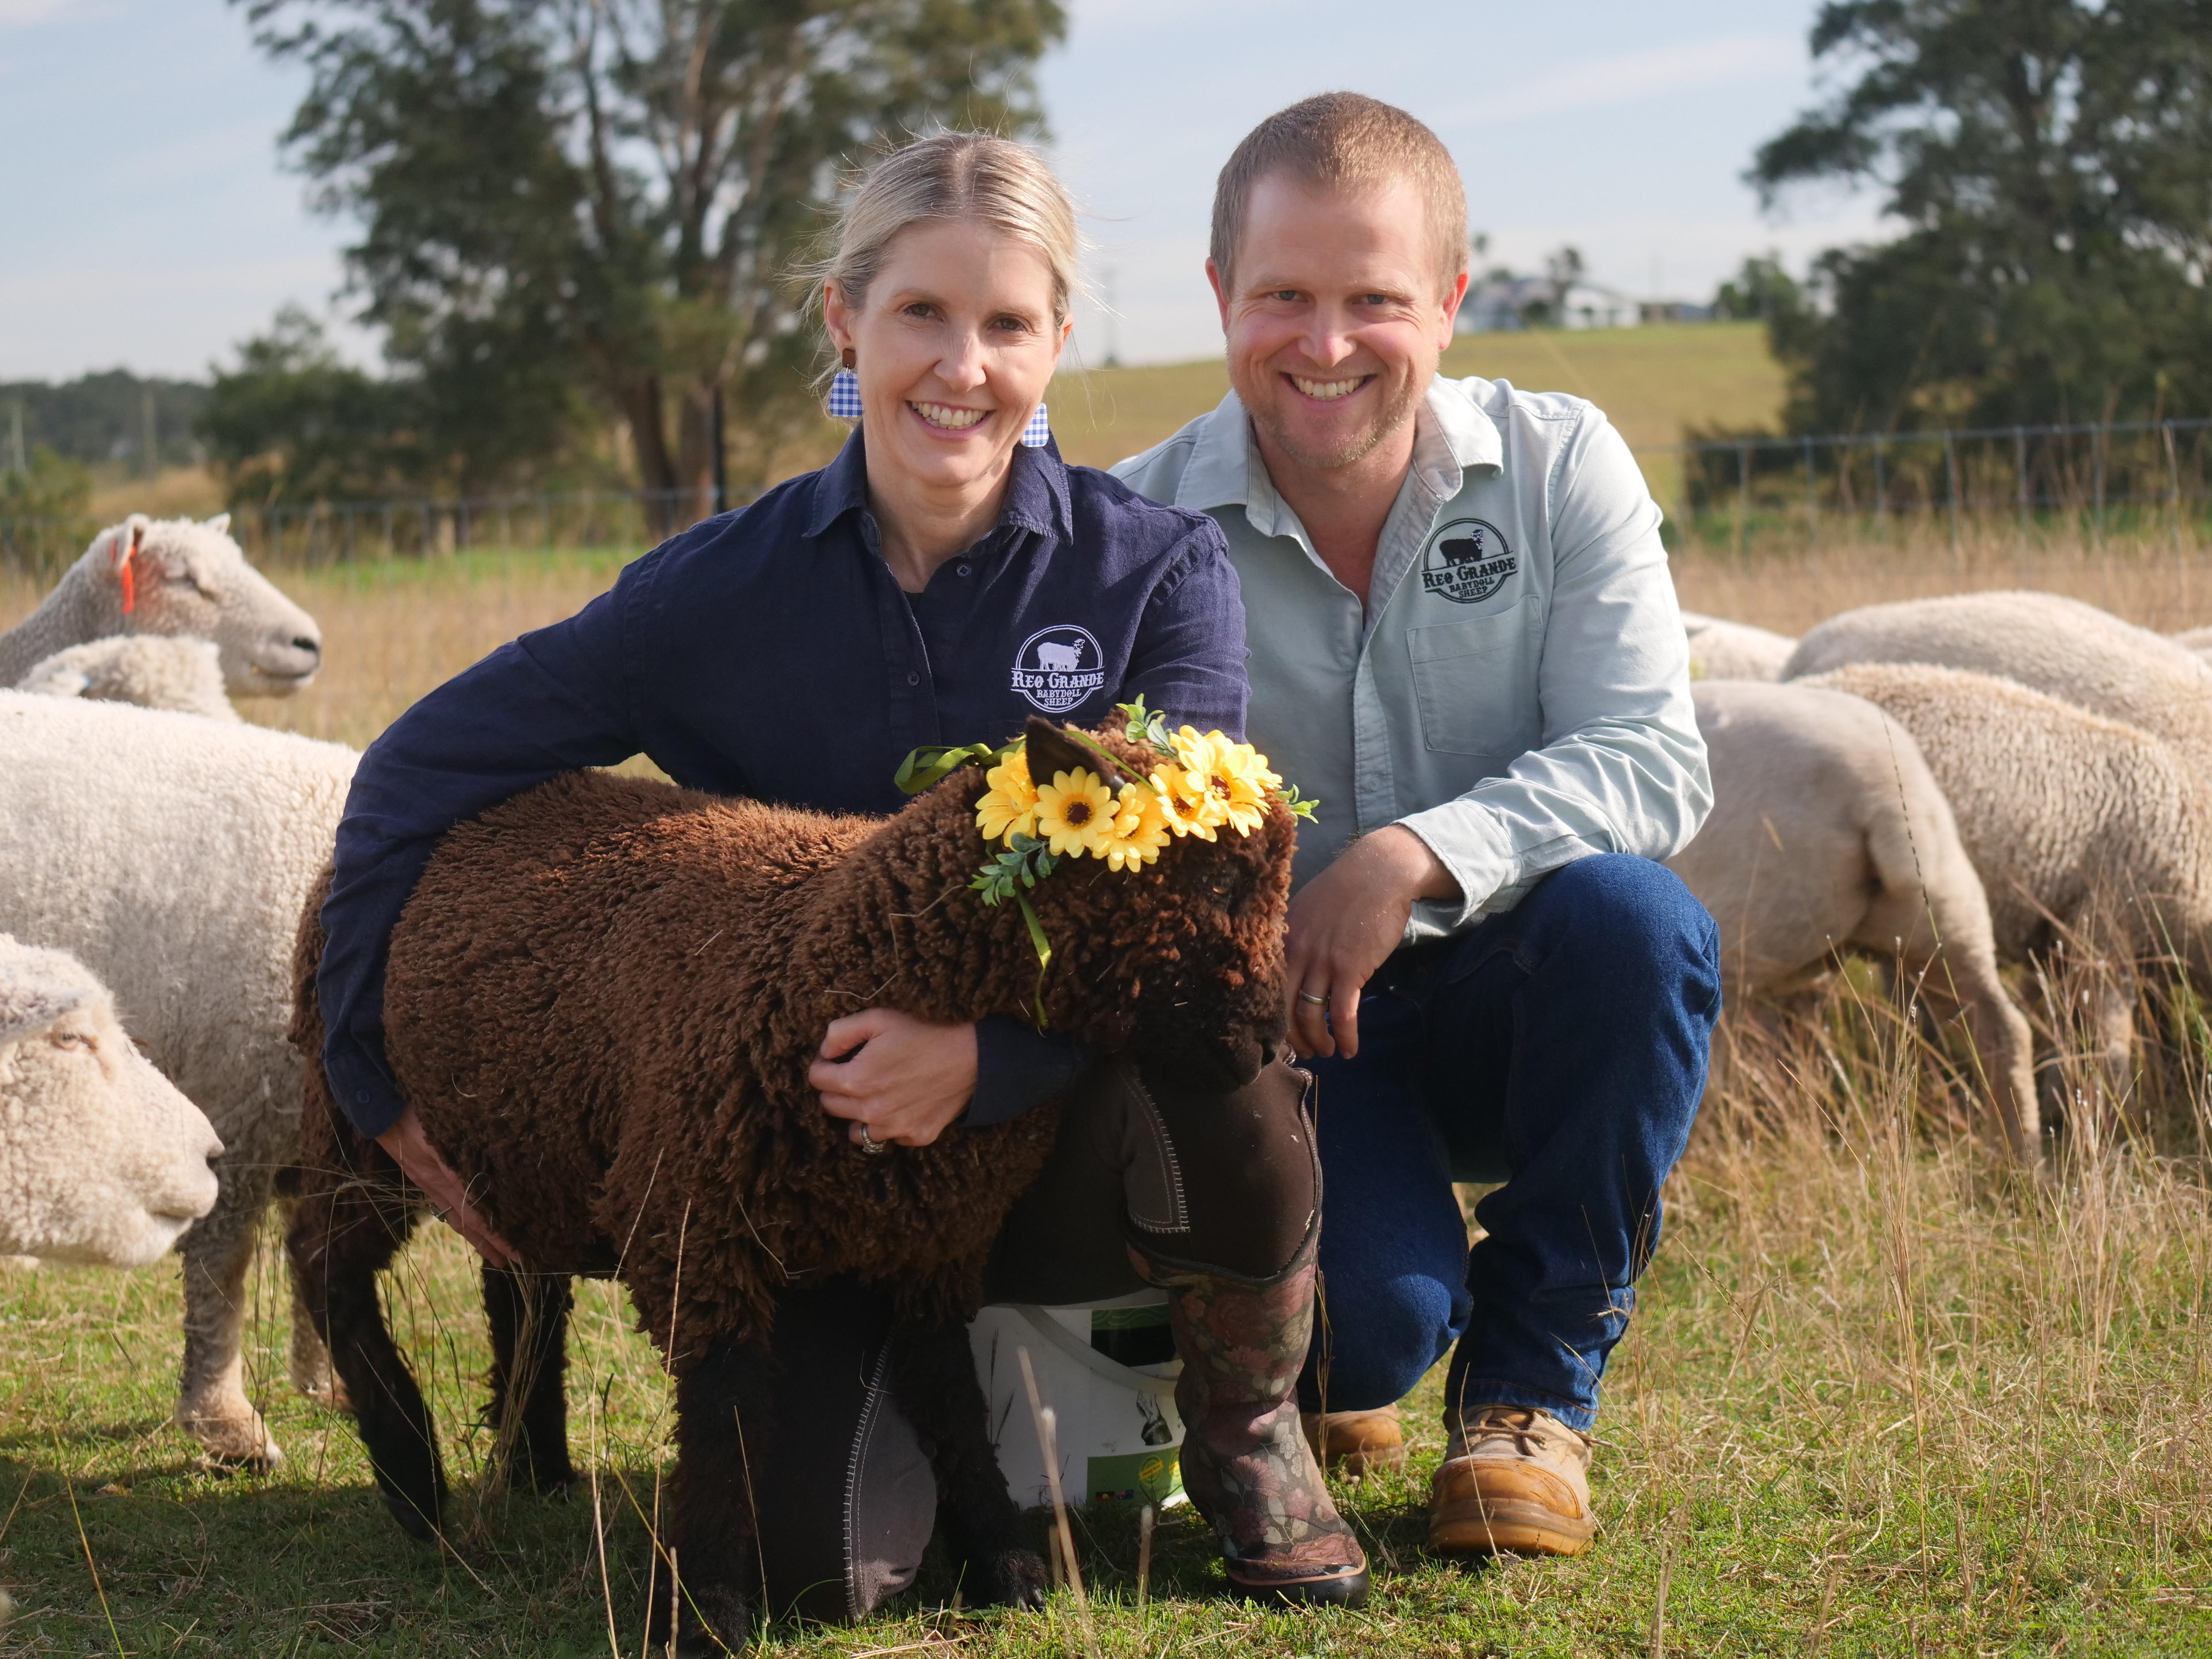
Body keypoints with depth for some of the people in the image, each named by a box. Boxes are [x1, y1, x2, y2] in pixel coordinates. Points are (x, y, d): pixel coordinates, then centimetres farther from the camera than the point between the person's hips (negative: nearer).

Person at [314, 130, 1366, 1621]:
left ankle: (1250, 1423, -1)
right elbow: (417, 778, 7)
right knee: (812, 1568, -23)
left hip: (1069, 1126, -1)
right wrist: (390, 1089, 3)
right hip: (810, 1149, 1)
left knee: (1226, 1093, -37)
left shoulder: (1161, 574, -5)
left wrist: (985, 1050, -36)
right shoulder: (726, 591, -1)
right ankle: (915, 1377, 18)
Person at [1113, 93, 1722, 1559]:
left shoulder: (1560, 469, -5)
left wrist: (1421, 857, -31)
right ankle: (1354, 1346, 14)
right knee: (1373, 1308, -30)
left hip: (1509, 1001, 2)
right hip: (1275, 1022, -2)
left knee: (1631, 914, -32)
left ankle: (1534, 1380, -9)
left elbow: (1655, 764, -15)